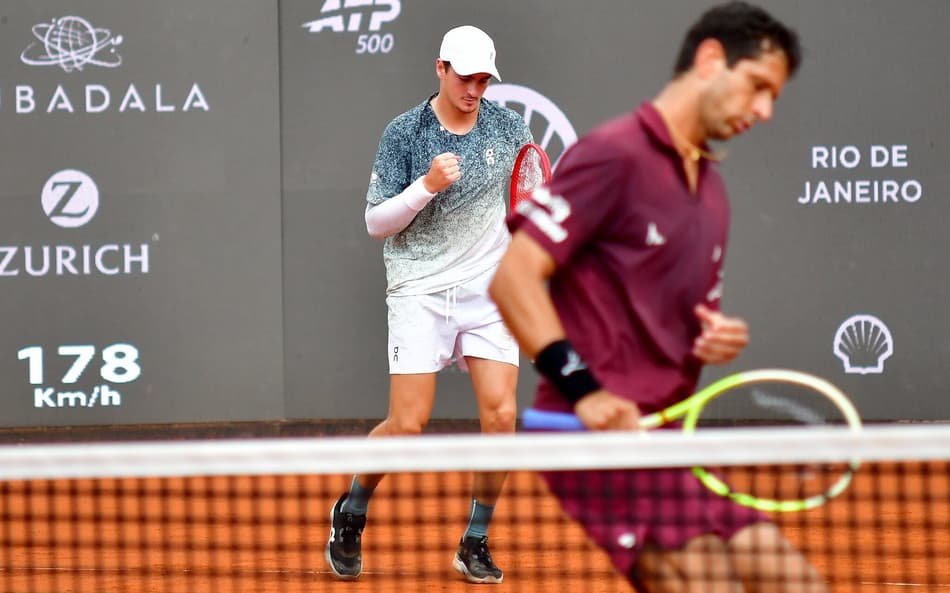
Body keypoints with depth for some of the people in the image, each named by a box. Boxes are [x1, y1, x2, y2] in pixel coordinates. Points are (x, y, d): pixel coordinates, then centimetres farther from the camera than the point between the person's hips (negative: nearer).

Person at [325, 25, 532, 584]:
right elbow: (376, 221, -5)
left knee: (500, 416, -9)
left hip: (489, 291, 3)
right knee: (407, 424, -9)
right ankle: (351, 515, 18)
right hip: (420, 292, -3)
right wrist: (427, 186, -20)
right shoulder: (404, 133, -5)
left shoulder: (508, 125, 4)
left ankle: (475, 544, 6)